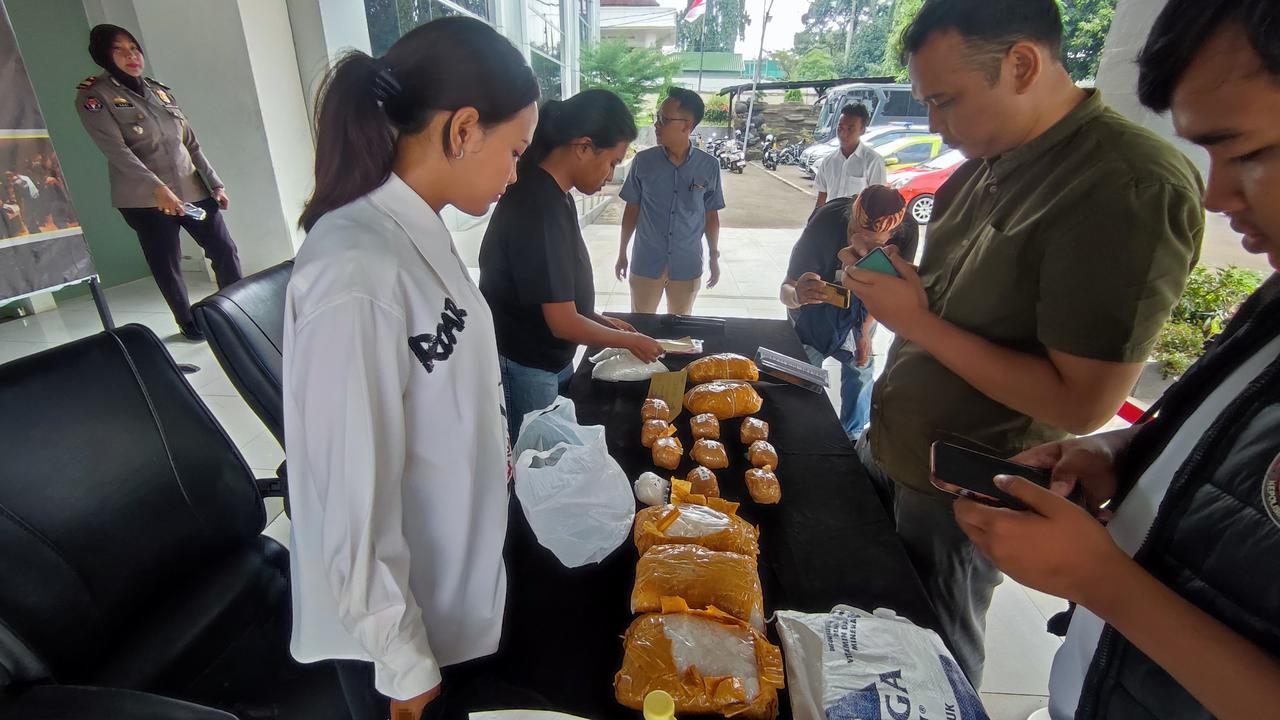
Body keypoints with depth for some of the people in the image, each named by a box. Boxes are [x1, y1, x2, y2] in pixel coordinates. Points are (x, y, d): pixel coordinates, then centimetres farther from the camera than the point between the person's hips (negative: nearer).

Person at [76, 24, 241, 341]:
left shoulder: (160, 90, 13)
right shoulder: (93, 95, -3)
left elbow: (191, 143, 14)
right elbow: (115, 149, -16)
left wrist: (215, 184, 6)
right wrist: (157, 188, -28)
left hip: (192, 190, 4)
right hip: (145, 199, -4)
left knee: (224, 250, 3)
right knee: (166, 266, 4)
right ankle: (187, 322, 21)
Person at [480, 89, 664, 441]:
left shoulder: (551, 193, 3)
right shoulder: (539, 208, -26)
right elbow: (563, 322, -24)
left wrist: (599, 319, 9)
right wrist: (629, 340, -10)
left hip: (552, 360, 9)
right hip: (525, 371, -9)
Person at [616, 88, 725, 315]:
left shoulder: (709, 166, -6)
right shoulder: (643, 161, -7)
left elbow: (711, 215, 4)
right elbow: (632, 209, 2)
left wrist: (714, 257, 7)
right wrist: (622, 253, 6)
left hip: (687, 266, 1)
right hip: (645, 264, 0)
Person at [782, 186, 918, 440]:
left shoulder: (907, 232, -29)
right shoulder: (826, 222, -38)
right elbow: (786, 289, -38)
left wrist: (864, 330, -14)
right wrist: (798, 295, -61)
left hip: (859, 305, 3)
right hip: (816, 300, -2)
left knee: (861, 366, 6)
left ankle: (853, 436, 27)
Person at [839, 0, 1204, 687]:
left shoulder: (1131, 187, -23)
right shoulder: (981, 169, 3)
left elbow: (1083, 404, -24)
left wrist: (917, 321, -24)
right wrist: (886, 278, -6)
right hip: (891, 449, 8)